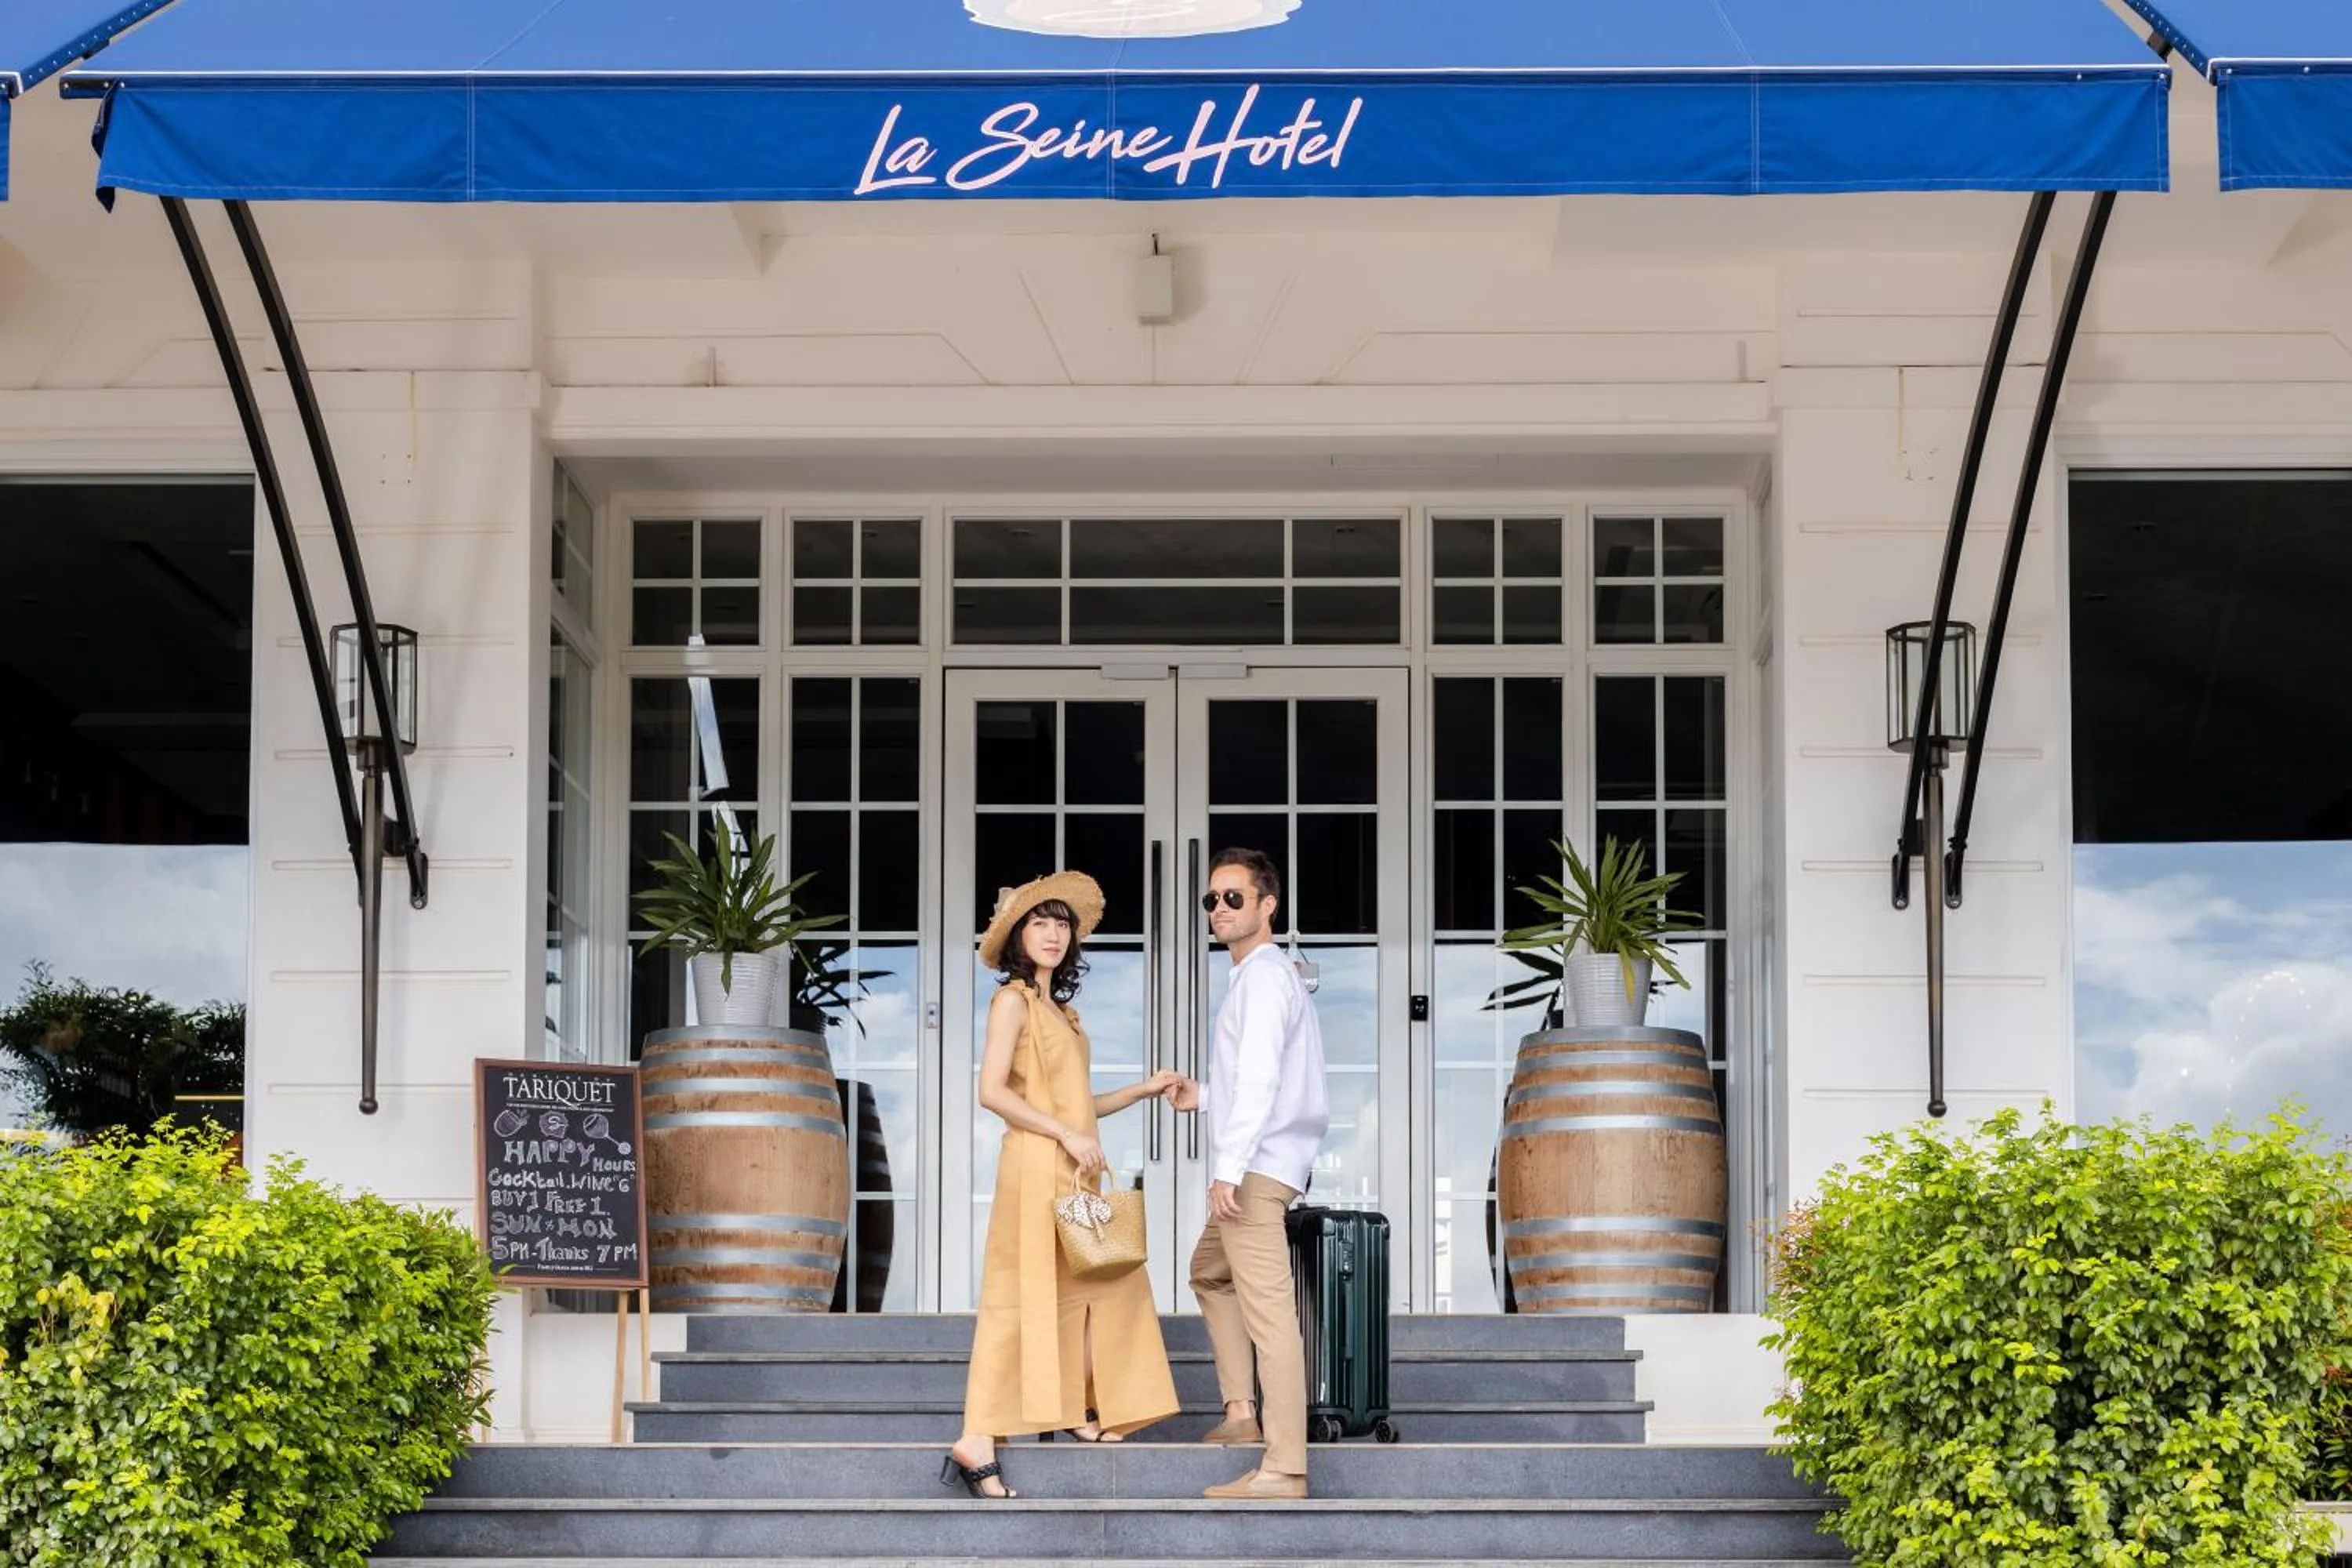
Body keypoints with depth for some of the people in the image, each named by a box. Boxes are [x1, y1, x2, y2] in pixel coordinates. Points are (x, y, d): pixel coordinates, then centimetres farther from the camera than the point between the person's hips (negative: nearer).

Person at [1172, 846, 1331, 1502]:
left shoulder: (1263, 978, -11)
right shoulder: (1270, 976, 20)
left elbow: (1260, 1076, -22)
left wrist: (1229, 1166, -27)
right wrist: (1205, 1098, 31)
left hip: (1256, 1169, -11)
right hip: (1254, 1169, 11)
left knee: (1267, 1311, -14)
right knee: (1211, 1272, 29)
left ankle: (1283, 1468, -17)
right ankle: (1239, 1412, 26)